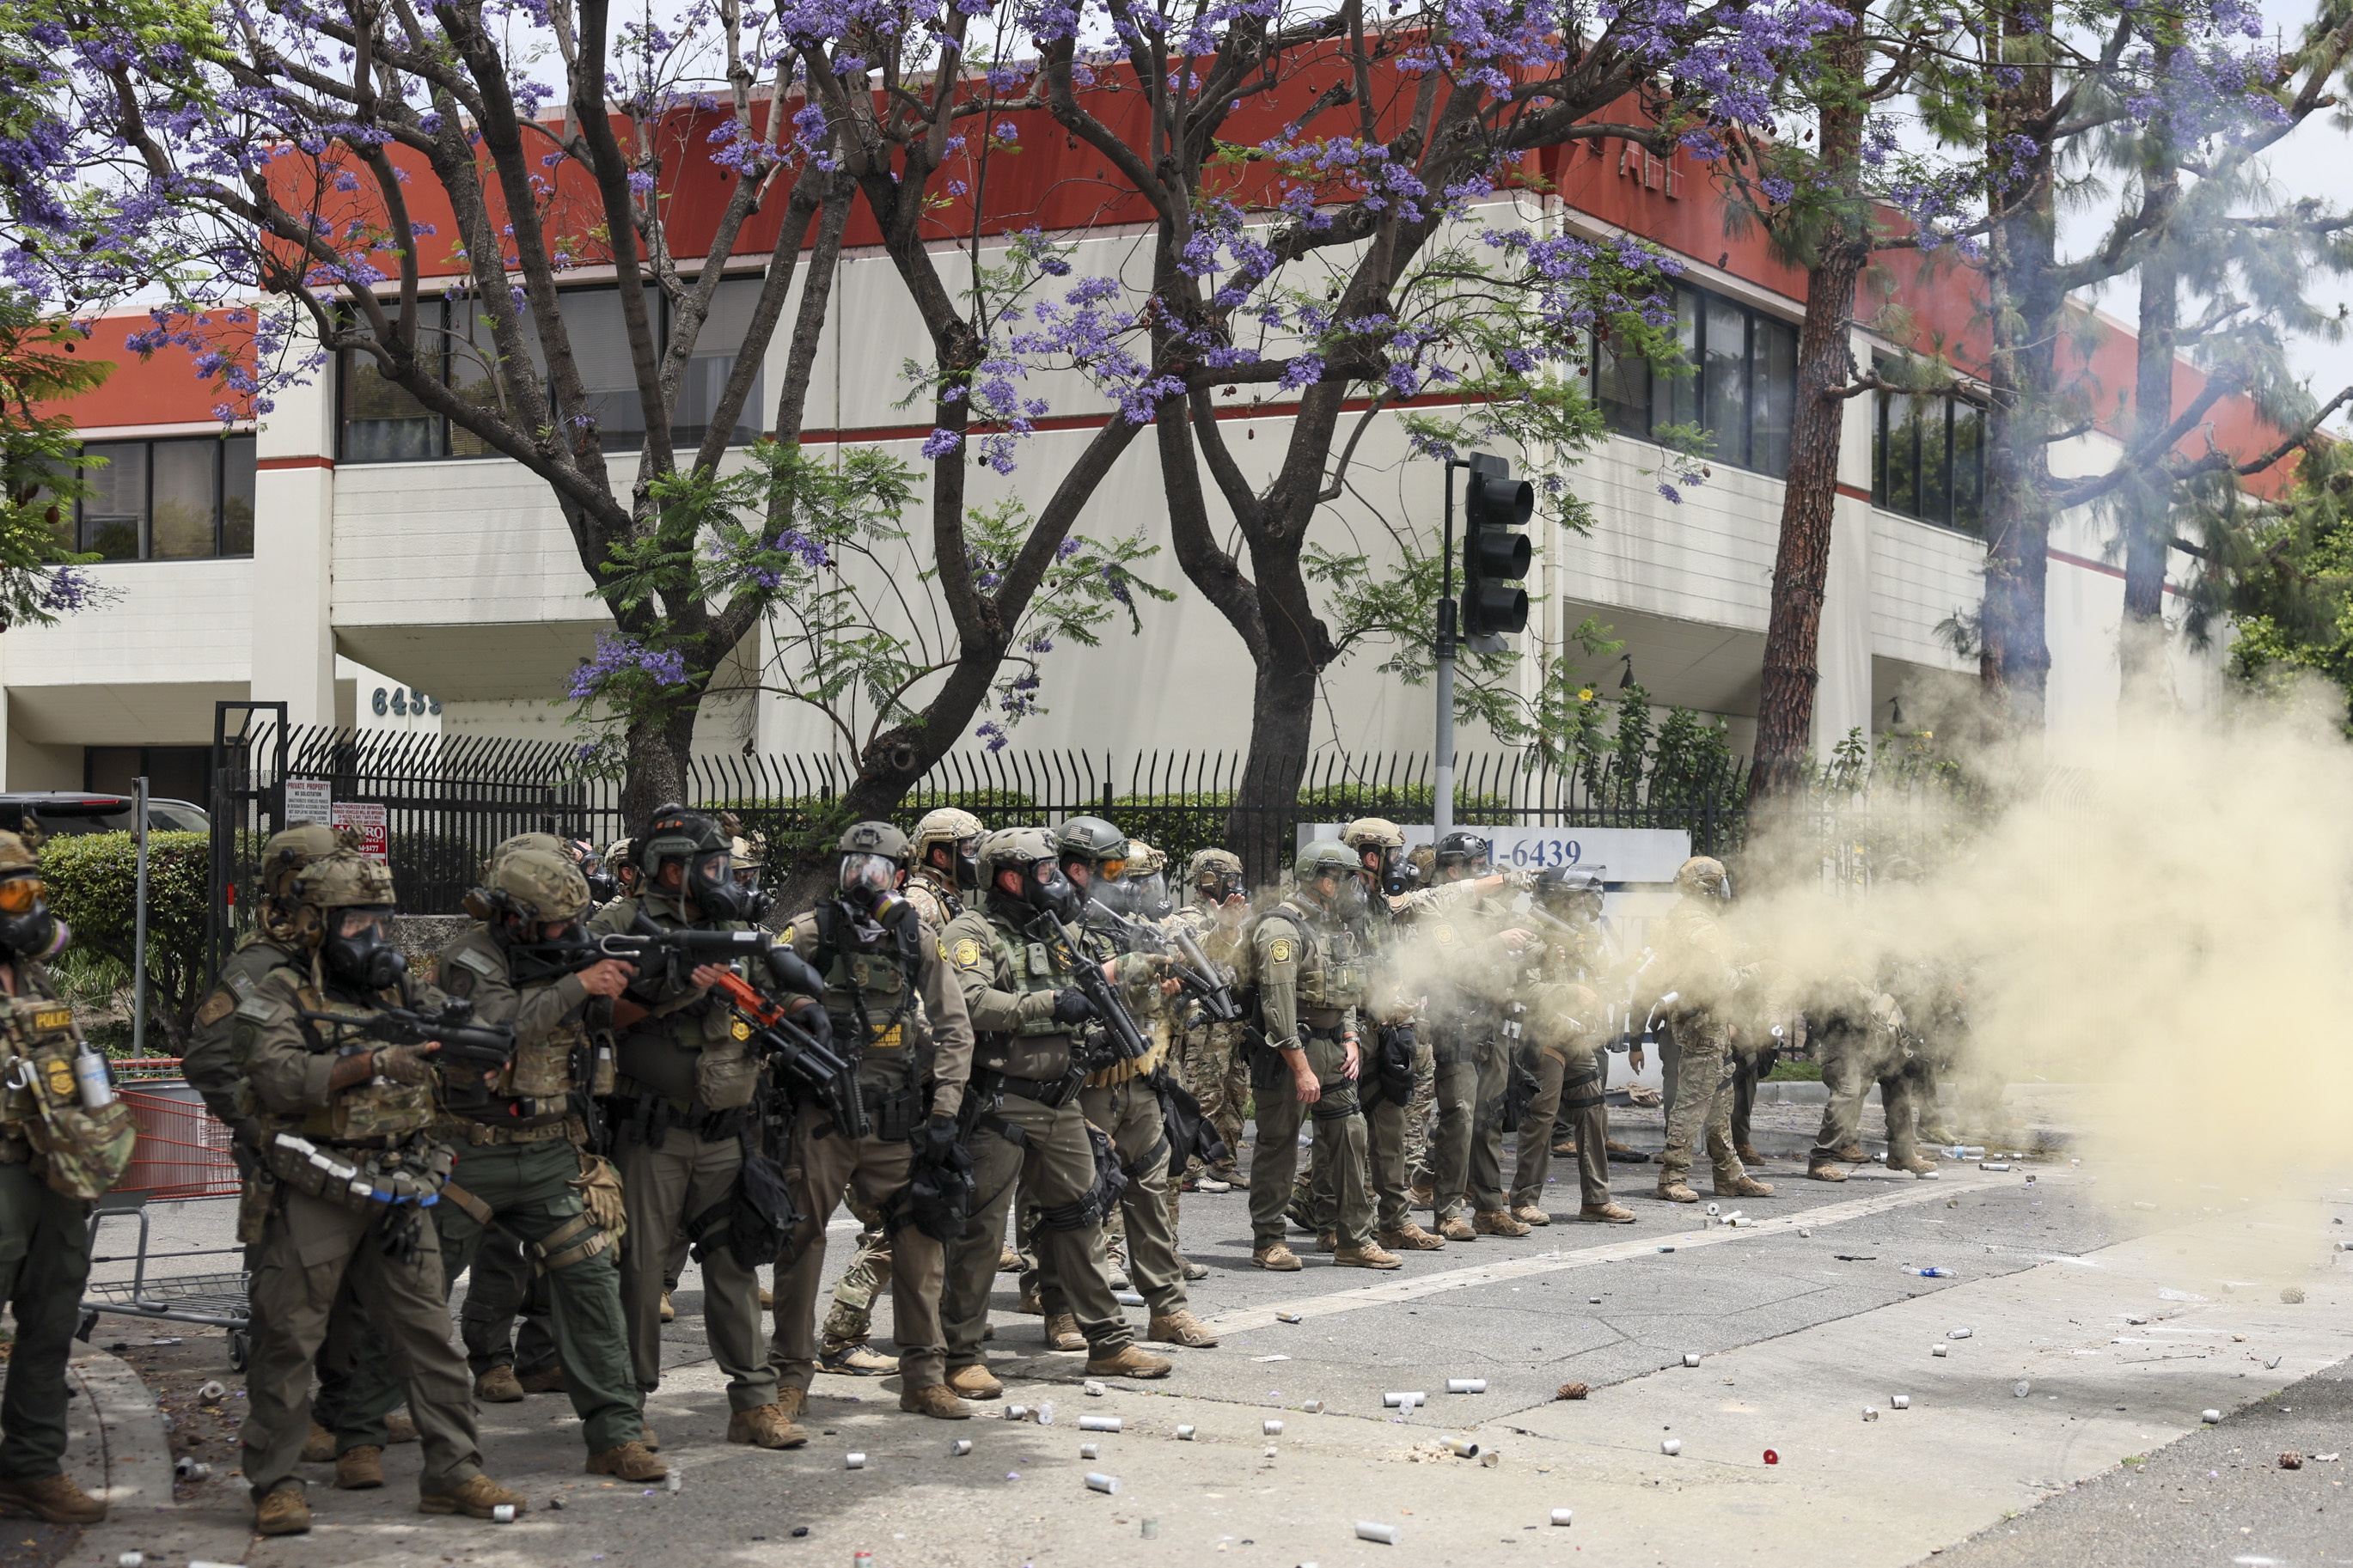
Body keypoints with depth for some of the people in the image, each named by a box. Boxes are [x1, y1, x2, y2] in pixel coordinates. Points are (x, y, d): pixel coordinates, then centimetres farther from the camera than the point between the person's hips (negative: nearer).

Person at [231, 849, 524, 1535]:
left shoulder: (405, 992, 12)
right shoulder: (283, 996, -4)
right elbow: (279, 1078, -18)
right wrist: (372, 1064, -26)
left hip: (398, 1195, 5)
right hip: (314, 1196, -4)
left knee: (428, 1334, 5)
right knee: (288, 1338, 1)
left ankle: (452, 1473, 12)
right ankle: (275, 1483, 11)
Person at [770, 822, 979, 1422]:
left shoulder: (919, 940, 8)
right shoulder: (809, 934, 1)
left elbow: (954, 1029, 9)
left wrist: (943, 1113, 2)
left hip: (897, 1122, 2)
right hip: (820, 1118, -2)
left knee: (920, 1238, 2)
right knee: (801, 1241, 2)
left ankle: (924, 1377, 13)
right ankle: (791, 1376, 13)